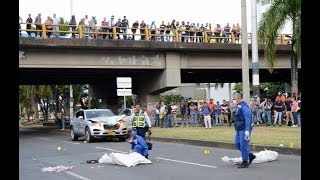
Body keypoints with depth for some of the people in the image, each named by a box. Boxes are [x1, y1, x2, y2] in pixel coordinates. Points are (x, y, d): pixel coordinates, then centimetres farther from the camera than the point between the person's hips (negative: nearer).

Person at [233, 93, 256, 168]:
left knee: (243, 145, -4)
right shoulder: (238, 106, 15)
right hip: (239, 129, 10)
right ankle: (250, 155, 23)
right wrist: (236, 127, 26)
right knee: (237, 143, 11)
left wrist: (247, 130, -26)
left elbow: (247, 119, -22)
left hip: (244, 129, -10)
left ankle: (245, 162, 6)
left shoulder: (243, 106, -17)